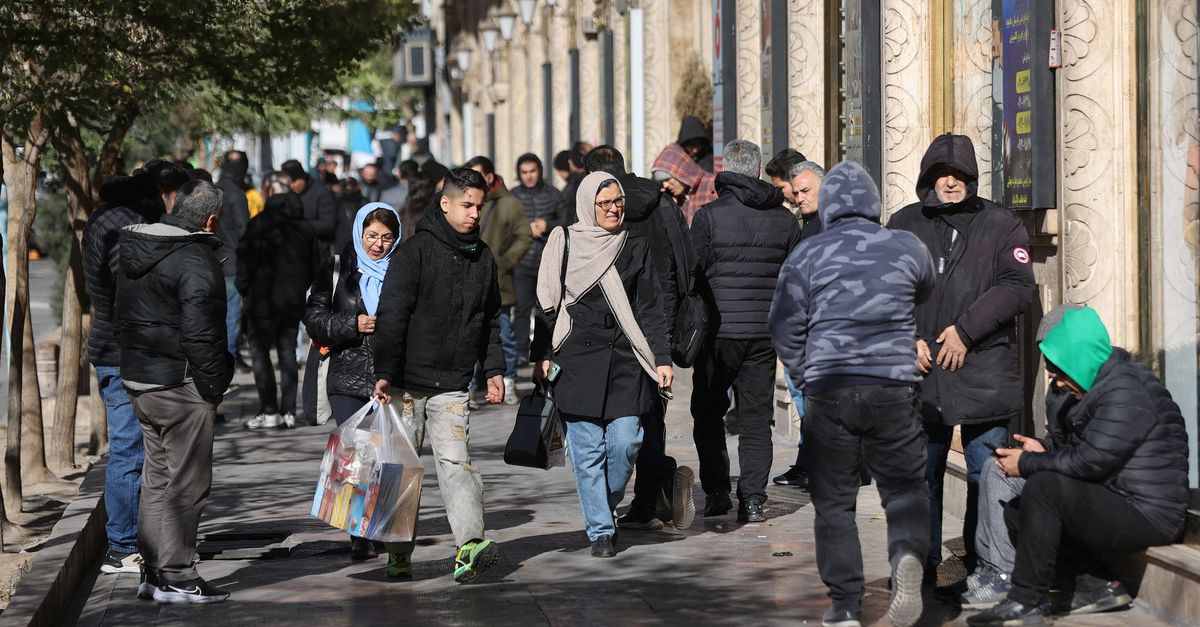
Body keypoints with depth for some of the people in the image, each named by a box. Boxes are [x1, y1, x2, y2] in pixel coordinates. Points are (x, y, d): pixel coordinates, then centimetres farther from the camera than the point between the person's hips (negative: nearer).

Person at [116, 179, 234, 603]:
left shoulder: (135, 251, 12)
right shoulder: (196, 259, -17)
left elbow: (124, 316, 16)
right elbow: (201, 332, -20)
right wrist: (214, 386, -12)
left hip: (137, 378, 9)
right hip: (181, 385, -9)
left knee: (157, 479, 16)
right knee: (187, 484, -2)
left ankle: (152, 572, 20)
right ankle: (174, 577, -1)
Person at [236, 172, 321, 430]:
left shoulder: (259, 225, -12)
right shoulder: (304, 226, 8)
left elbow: (246, 261, -11)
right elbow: (315, 263, 13)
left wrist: (243, 289, 2)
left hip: (265, 300, -5)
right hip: (294, 300, 5)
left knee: (260, 351, 2)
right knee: (288, 352, 10)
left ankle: (269, 411, -4)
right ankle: (288, 411, 7)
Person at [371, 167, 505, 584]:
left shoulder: (482, 257, 11)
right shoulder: (416, 250, -7)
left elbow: (490, 320, 23)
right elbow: (391, 315, -11)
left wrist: (494, 369, 15)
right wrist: (385, 373, -17)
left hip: (452, 387, 3)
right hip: (408, 382, -3)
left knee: (455, 462, -12)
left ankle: (469, 545, -25)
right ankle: (399, 554, 15)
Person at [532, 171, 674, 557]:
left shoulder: (635, 248, 9)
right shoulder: (564, 243, 4)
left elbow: (651, 309, 9)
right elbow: (548, 304, 8)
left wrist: (662, 359, 1)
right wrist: (542, 356, 3)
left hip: (626, 361, 1)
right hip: (577, 362, -1)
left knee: (625, 443, -6)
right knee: (588, 450, -3)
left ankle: (606, 508, 20)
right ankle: (600, 531, 5)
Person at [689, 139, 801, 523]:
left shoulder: (709, 216, -7)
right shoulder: (784, 220, 5)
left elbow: (694, 275, -6)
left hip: (718, 331, -3)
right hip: (765, 333, 3)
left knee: (708, 413, 12)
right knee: (756, 418, 7)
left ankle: (716, 491, 9)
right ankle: (753, 500, 2)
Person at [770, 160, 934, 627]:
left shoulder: (807, 256, 3)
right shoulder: (907, 248, 6)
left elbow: (784, 329, 6)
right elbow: (926, 293, 27)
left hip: (827, 391, 0)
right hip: (893, 388, 0)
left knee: (834, 501, 8)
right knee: (905, 487, 11)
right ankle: (907, 555, -19)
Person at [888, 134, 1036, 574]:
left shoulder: (1001, 225, 4)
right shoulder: (903, 225, 12)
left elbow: (1017, 287, -5)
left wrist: (966, 330, -12)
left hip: (984, 373, -2)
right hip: (919, 373, 2)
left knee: (987, 476, -2)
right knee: (920, 476, 8)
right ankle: (921, 564, 17)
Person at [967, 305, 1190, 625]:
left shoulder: (1125, 393, -20)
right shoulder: (1090, 386, 12)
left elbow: (1090, 461, -25)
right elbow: (1075, 448, 22)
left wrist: (1027, 464, -13)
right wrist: (1044, 450, 1)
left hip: (1147, 516, -11)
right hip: (1117, 504, 11)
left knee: (1043, 486, -26)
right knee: (1013, 508, 12)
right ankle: (1096, 586, 5)